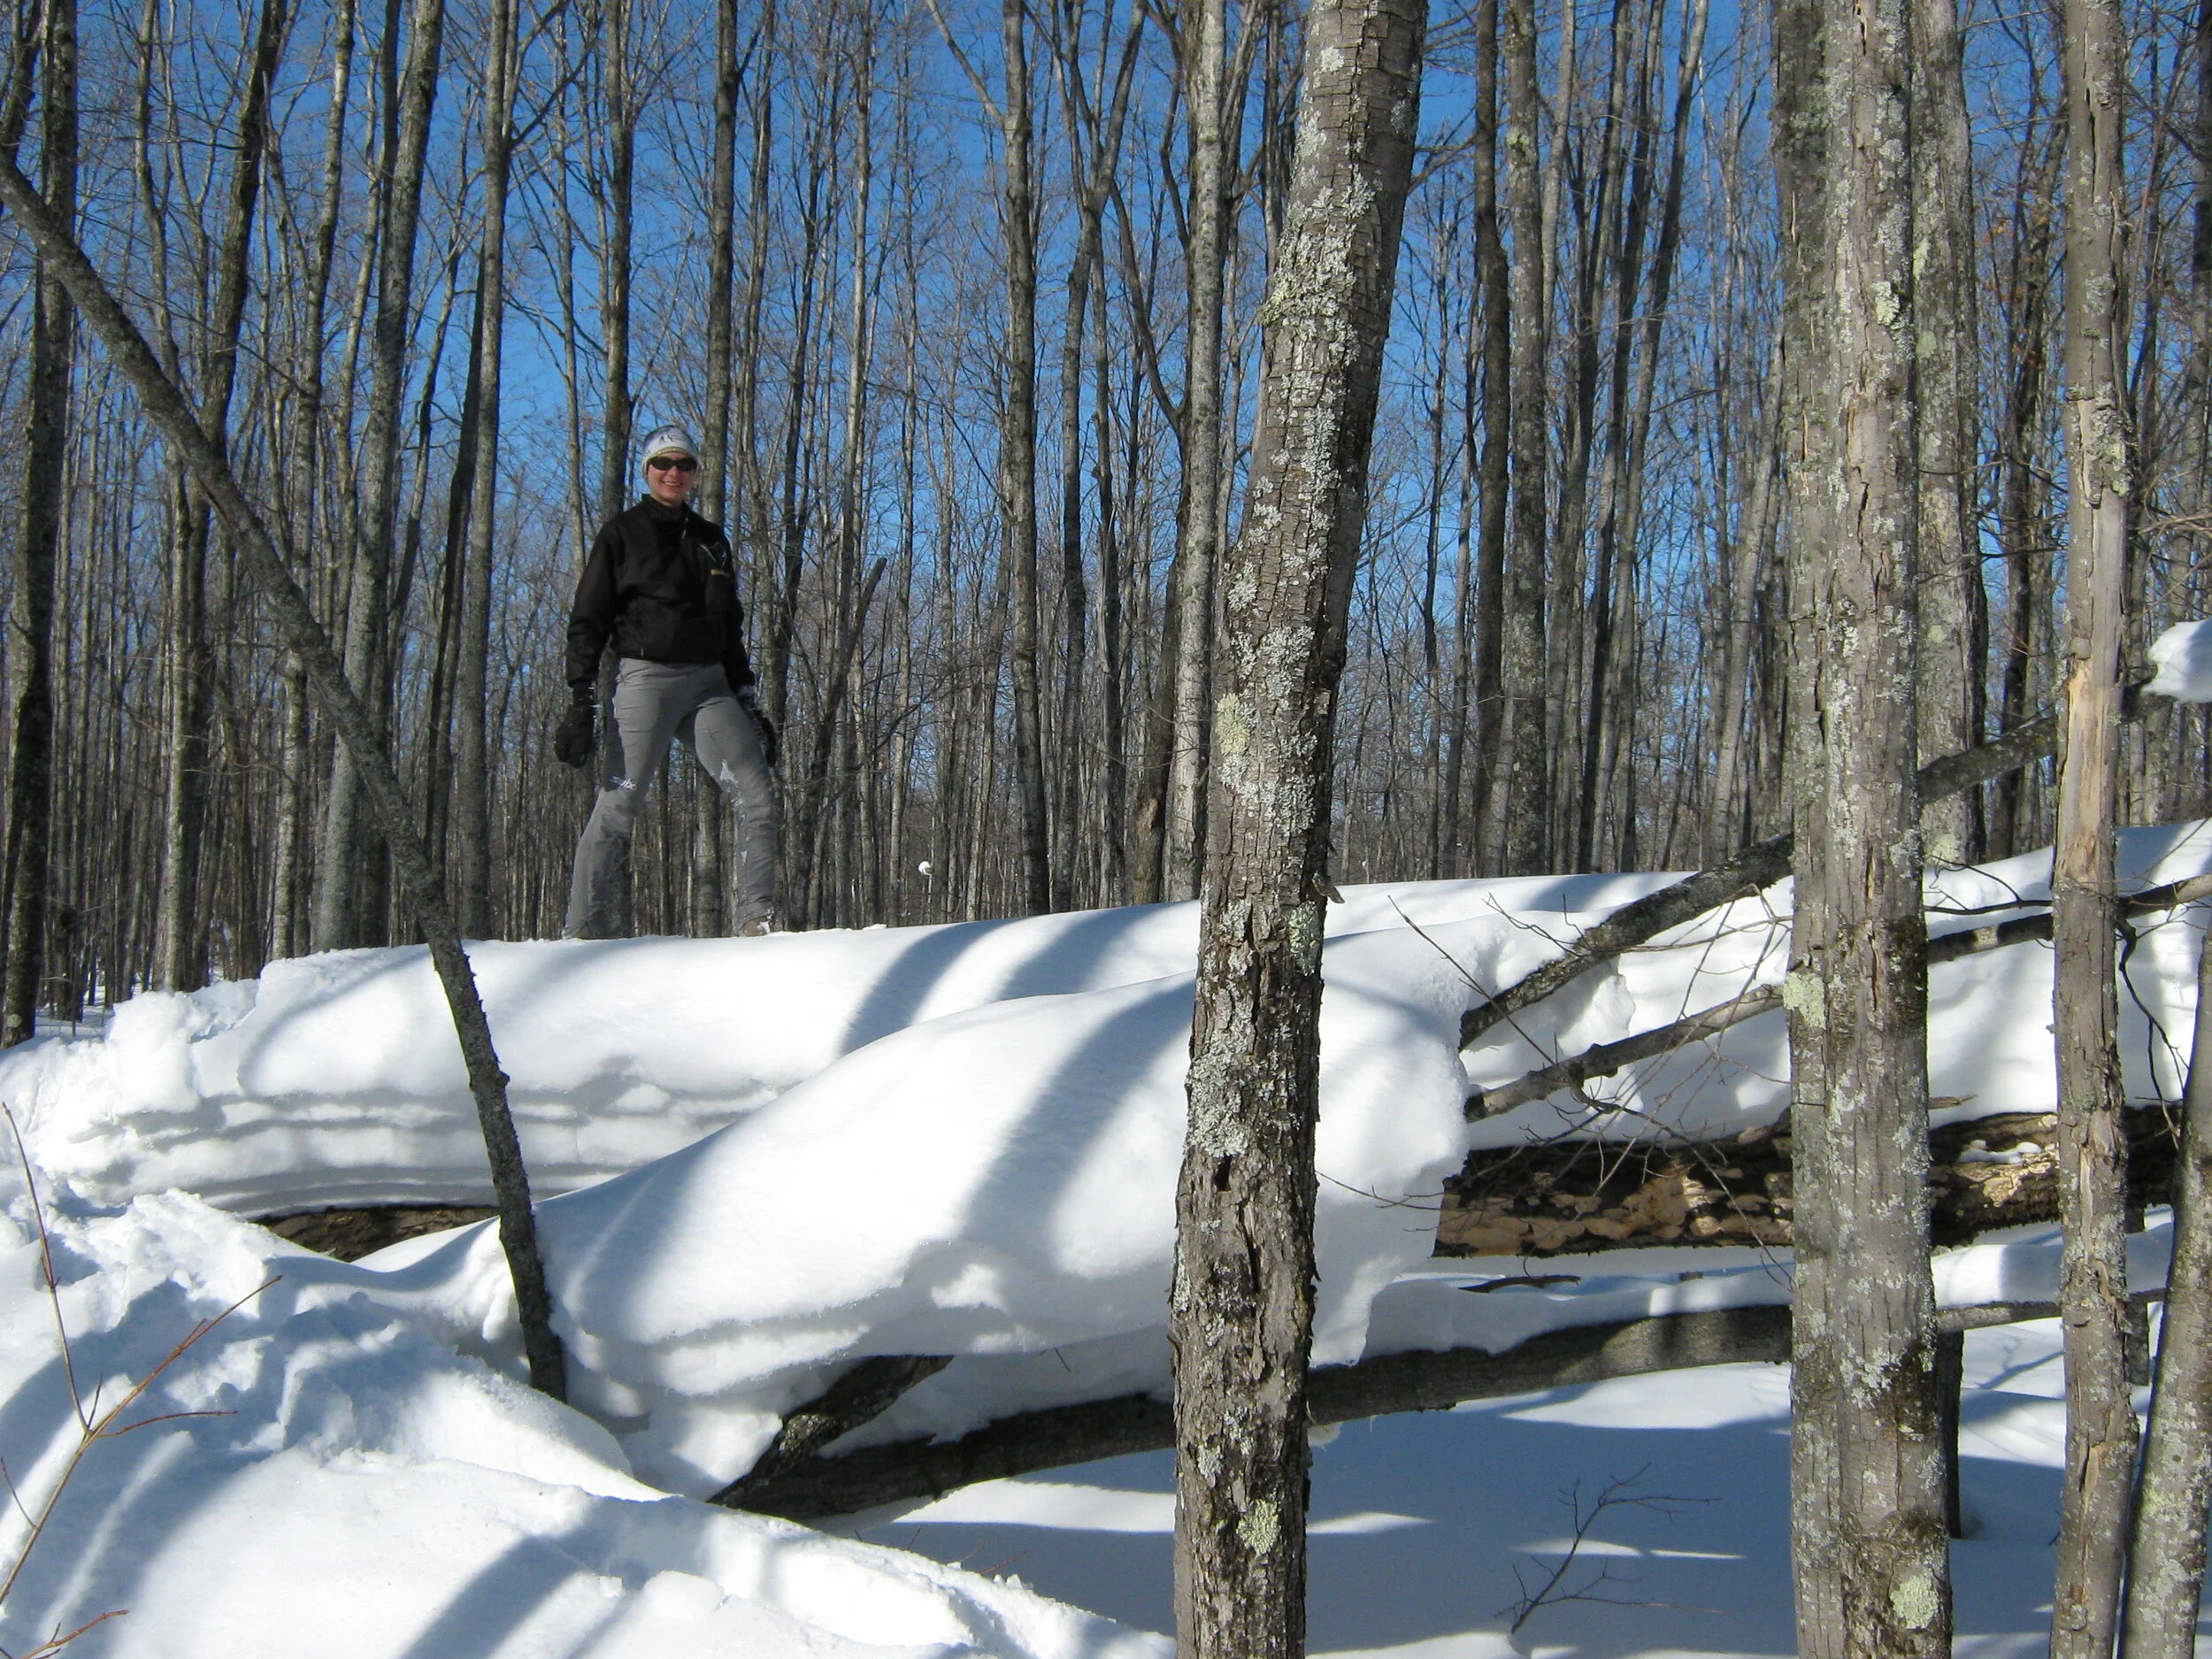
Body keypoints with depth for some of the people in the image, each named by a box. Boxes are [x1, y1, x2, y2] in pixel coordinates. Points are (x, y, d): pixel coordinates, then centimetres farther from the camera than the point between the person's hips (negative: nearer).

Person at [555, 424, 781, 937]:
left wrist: (750, 706, 18)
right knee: (619, 804, -10)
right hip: (645, 678, -5)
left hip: (709, 683, 5)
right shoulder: (622, 533, 5)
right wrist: (581, 704, -10)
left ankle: (758, 922, -5)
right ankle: (585, 931, -8)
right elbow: (588, 621, 0)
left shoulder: (711, 541, 19)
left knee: (757, 793, -7)